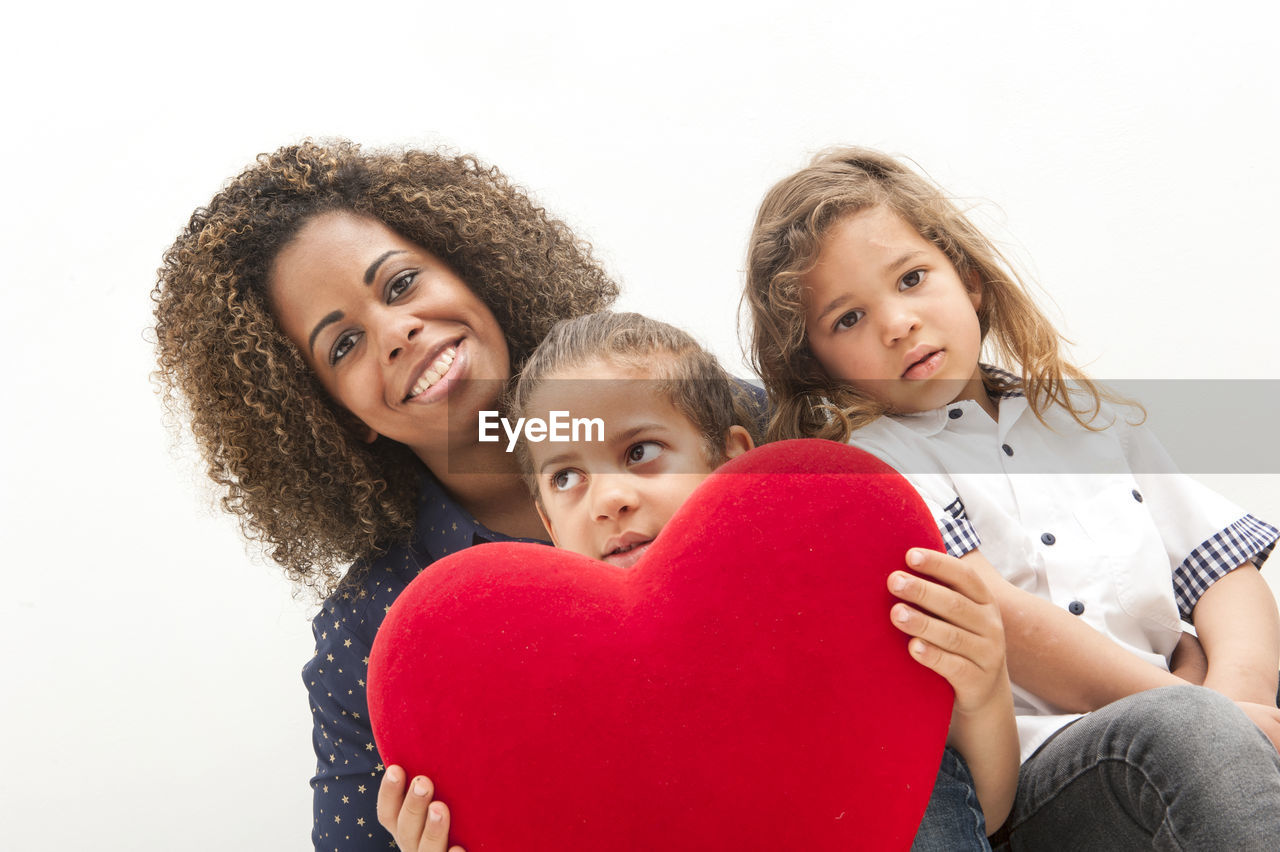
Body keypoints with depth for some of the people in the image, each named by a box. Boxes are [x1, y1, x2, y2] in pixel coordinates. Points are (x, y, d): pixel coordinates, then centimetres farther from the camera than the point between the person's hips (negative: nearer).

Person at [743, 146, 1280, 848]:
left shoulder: (1087, 412, 18)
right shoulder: (863, 459, 0)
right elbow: (995, 621, -12)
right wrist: (1208, 715, -16)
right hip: (1021, 770, -5)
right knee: (1185, 730, -32)